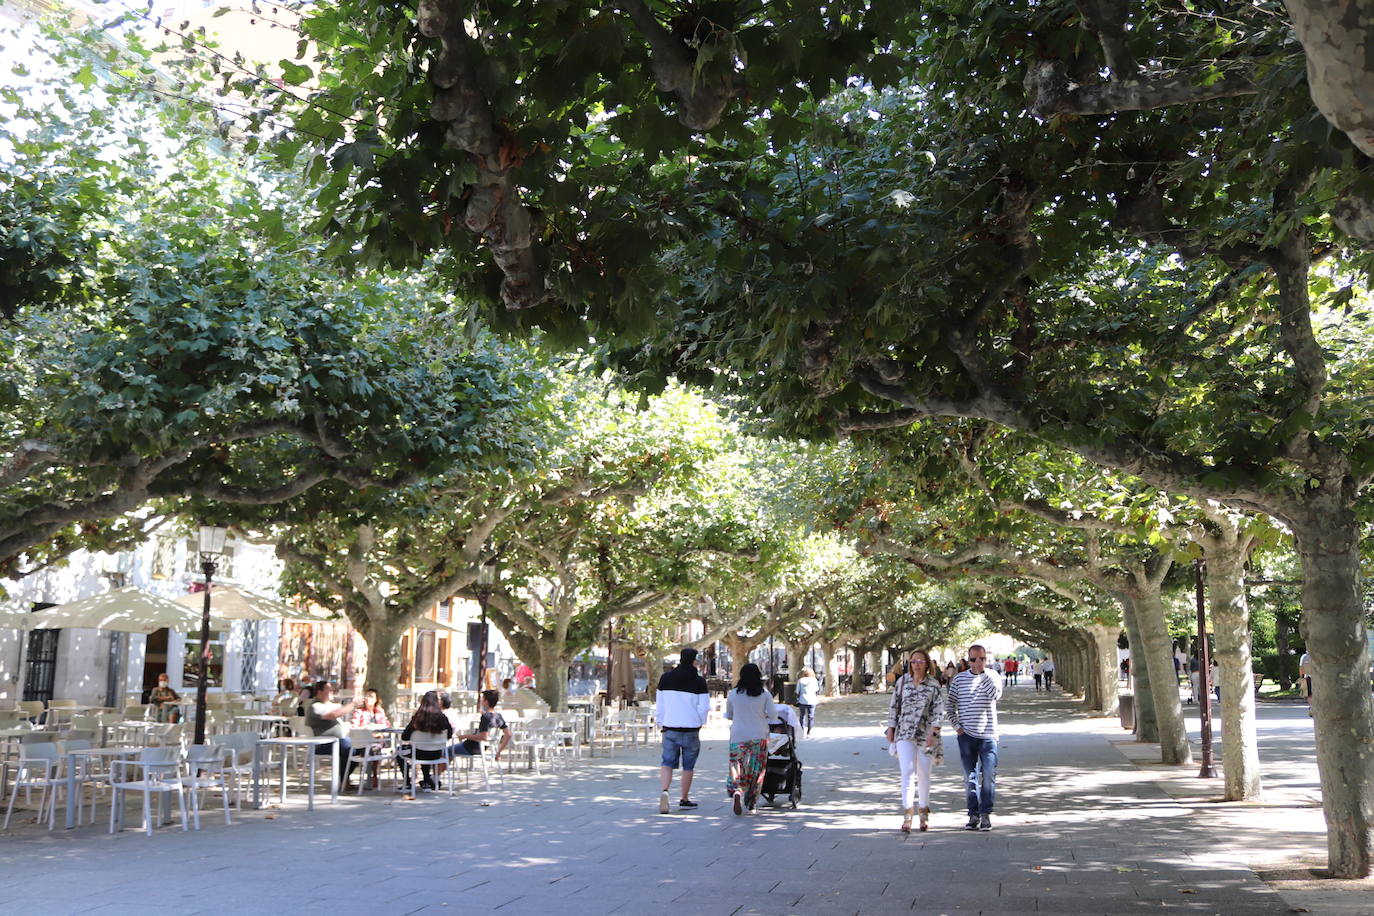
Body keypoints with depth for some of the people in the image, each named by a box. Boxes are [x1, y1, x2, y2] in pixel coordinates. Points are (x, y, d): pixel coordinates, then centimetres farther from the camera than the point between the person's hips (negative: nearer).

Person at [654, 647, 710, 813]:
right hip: (691, 729, -2)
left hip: (670, 727, 2)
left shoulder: (665, 678, 3)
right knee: (688, 766, 10)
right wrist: (700, 723, 10)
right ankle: (684, 799, 18)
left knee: (667, 763, 4)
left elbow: (659, 703, 7)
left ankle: (664, 791, -21)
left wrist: (661, 722, 16)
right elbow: (704, 706, -6)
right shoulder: (699, 681, -6)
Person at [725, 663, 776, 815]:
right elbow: (772, 714, -4)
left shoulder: (732, 694, -1)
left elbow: (728, 715, 10)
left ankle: (737, 791, -22)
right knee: (756, 771, 10)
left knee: (738, 768, 5)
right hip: (759, 737, 0)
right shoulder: (764, 694, -4)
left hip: (738, 737, 0)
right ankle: (751, 804, 12)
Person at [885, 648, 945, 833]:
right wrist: (891, 728, 8)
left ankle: (924, 812, 25)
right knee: (907, 771, -13)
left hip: (926, 735, 0)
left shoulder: (934, 684, -1)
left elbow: (938, 710, -6)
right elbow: (894, 706, 10)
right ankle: (907, 814, -11)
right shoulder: (902, 681, 5)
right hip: (905, 733, 0)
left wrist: (933, 732, -15)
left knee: (924, 775, 8)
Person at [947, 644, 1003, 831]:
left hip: (988, 734, -1)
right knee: (970, 777, 6)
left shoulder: (992, 676, 2)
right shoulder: (959, 678, 6)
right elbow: (950, 703, 11)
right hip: (966, 735, 1)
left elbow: (996, 695, -17)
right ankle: (973, 814, 13)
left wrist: (983, 673, -17)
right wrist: (956, 725, 0)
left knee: (989, 776, -4)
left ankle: (986, 814, 6)